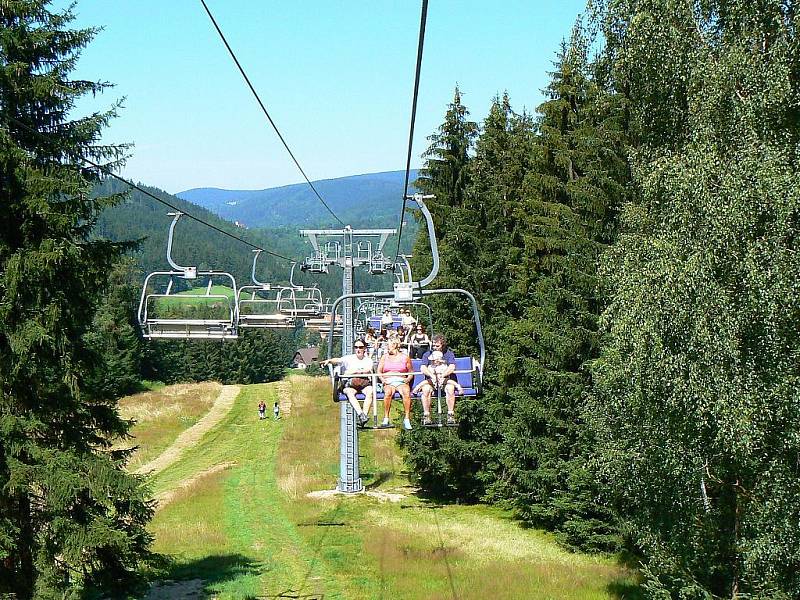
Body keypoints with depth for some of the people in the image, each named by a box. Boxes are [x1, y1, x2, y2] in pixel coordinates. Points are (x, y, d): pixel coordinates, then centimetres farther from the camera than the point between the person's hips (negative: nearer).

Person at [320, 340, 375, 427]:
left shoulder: (368, 360, 18)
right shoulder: (349, 358, 16)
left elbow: (367, 370, -2)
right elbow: (338, 360, -2)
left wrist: (354, 372, -12)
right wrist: (329, 361, -23)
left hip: (365, 384, 1)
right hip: (350, 384, -1)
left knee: (370, 391, -34)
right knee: (350, 392, -36)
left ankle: (365, 413, -43)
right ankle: (360, 414, -51)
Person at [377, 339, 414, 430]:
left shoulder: (405, 357, 14)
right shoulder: (384, 357, 19)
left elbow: (411, 372, 20)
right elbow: (379, 372, 17)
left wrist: (408, 379, -1)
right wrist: (383, 379, -3)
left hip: (401, 381, -1)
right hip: (389, 382, 1)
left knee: (406, 392, -36)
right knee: (388, 392, -37)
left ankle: (407, 420, -38)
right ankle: (386, 419, -35)